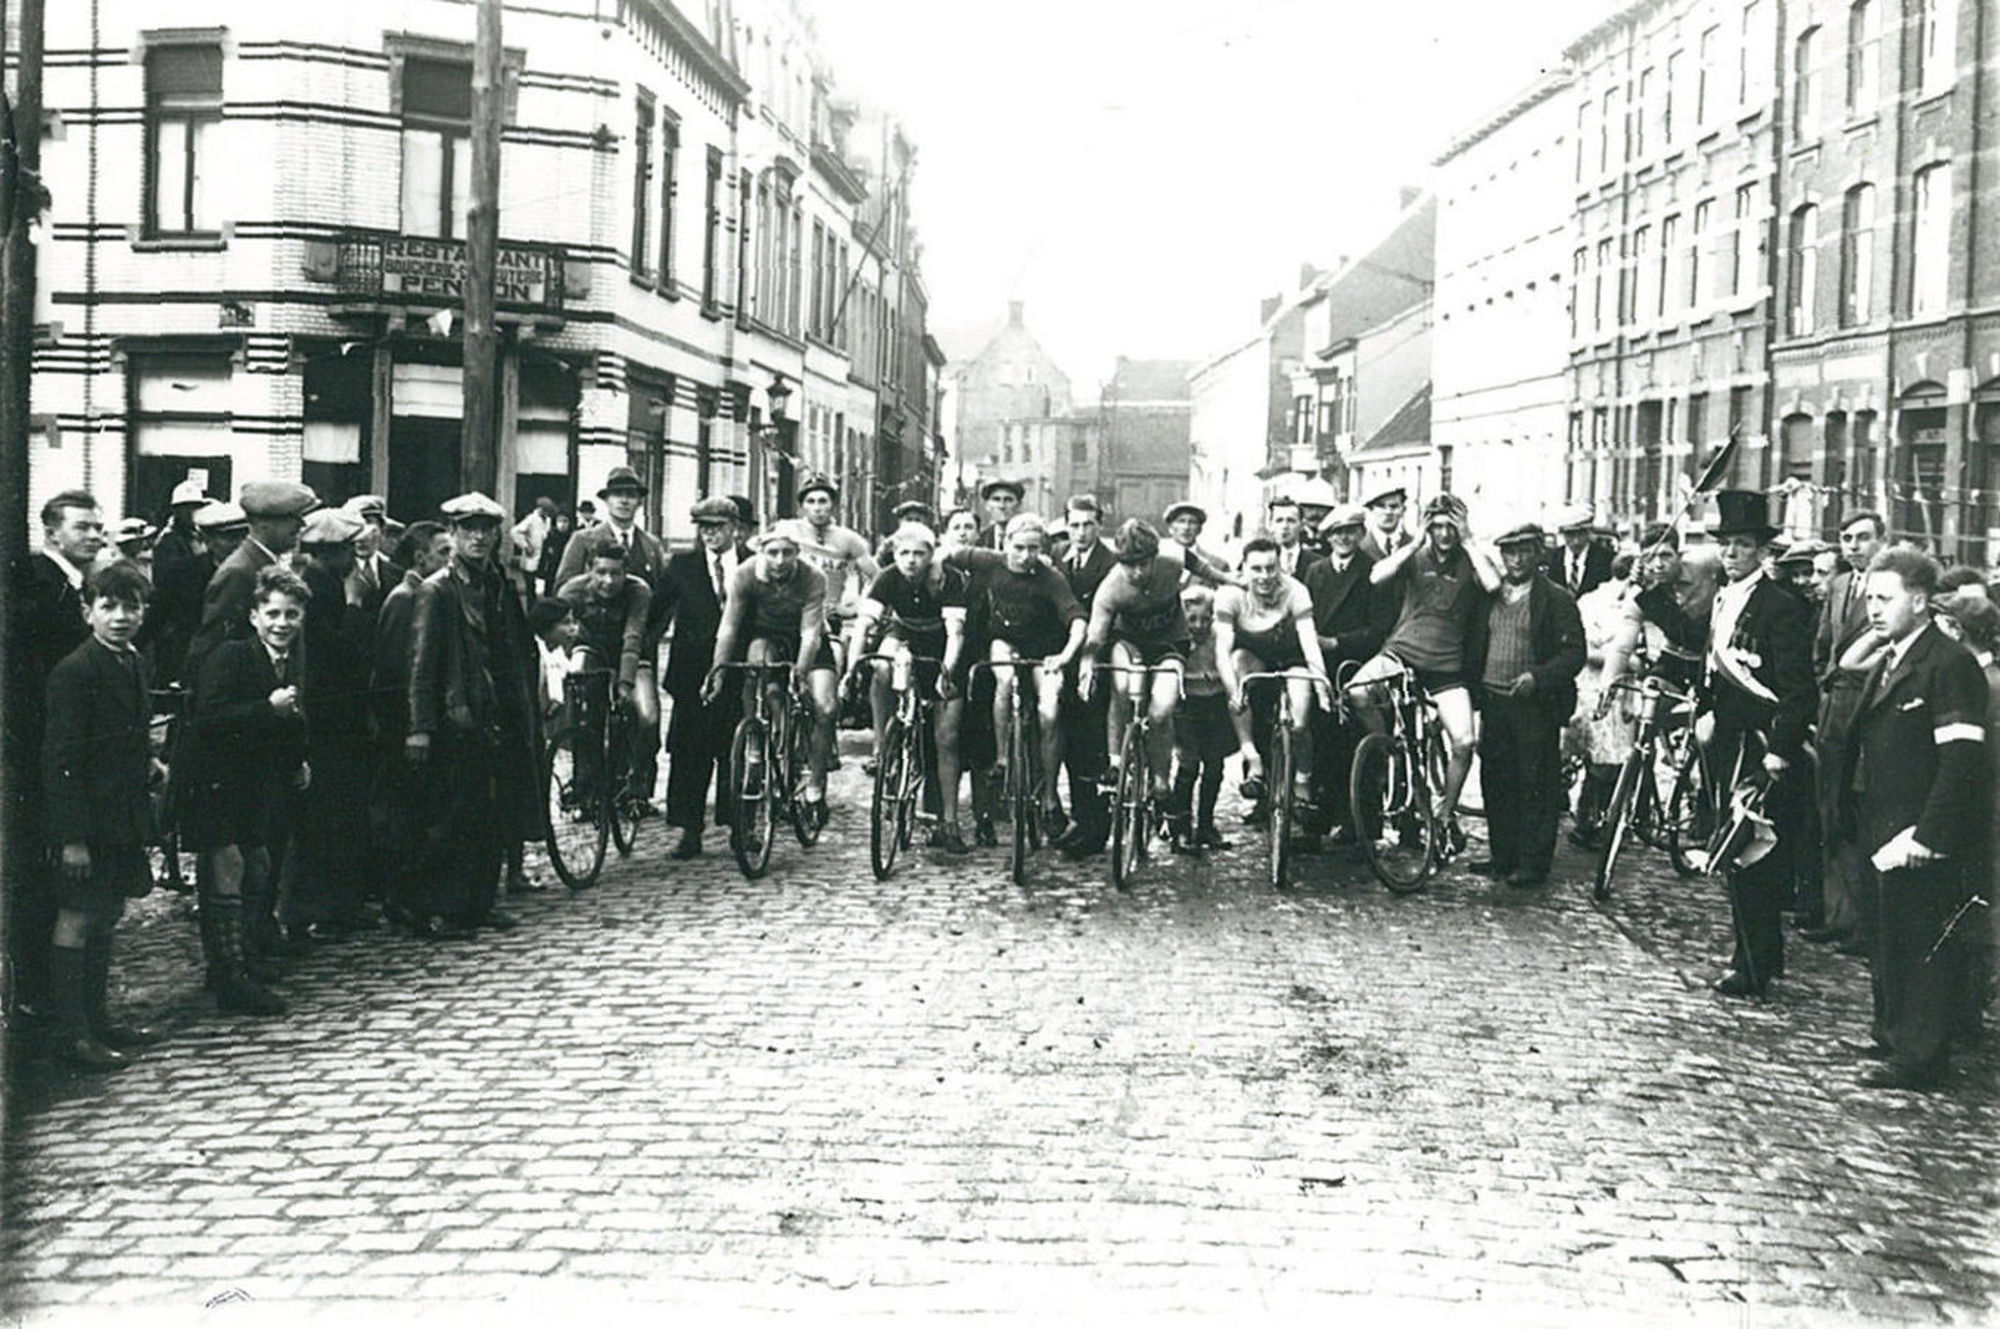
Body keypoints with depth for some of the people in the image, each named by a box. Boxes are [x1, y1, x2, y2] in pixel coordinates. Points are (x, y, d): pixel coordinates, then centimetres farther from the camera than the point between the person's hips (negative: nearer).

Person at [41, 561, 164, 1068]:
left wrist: (147, 763, 5)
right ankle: (71, 1033, 5)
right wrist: (72, 836, -19)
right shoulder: (73, 672, -16)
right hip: (87, 820, -9)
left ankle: (95, 1017, 27)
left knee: (106, 918, 16)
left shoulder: (136, 664, 10)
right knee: (76, 920, -1)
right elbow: (62, 760, -18)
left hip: (124, 816, 9)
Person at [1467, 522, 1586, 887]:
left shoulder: (1557, 600, -2)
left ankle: (1533, 863, 3)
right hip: (1492, 703, 5)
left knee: (1536, 786, -2)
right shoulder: (1489, 596, 13)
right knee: (1495, 782, 8)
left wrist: (1537, 677, -19)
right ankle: (1502, 857, 19)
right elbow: (1474, 645, 17)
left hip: (1535, 705, -5)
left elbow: (1574, 652, -7)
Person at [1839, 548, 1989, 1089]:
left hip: (1923, 842, -9)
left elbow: (1962, 758, -20)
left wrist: (1927, 835, -24)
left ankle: (1918, 1059, 3)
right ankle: (1894, 1034, 31)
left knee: (1927, 946, -2)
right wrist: (1863, 822, 13)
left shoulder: (1951, 664, -14)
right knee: (1891, 938, 18)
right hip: (1886, 833, 9)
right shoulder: (1887, 664, 16)